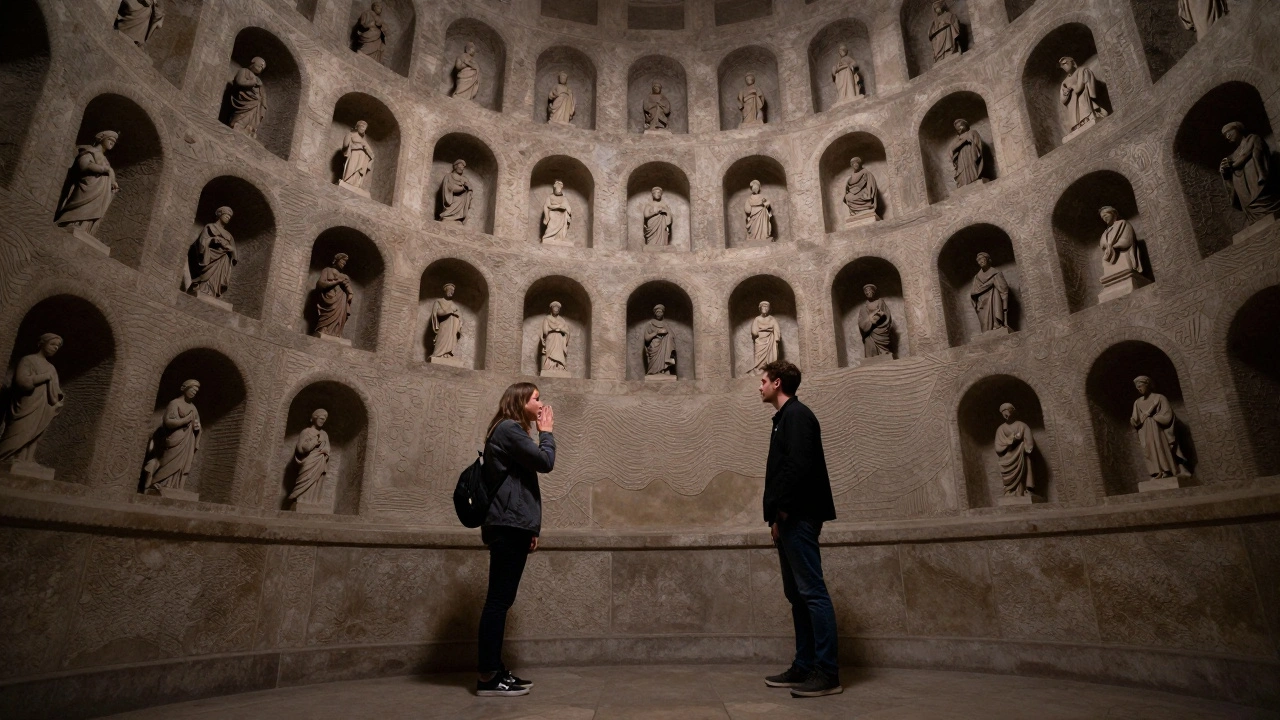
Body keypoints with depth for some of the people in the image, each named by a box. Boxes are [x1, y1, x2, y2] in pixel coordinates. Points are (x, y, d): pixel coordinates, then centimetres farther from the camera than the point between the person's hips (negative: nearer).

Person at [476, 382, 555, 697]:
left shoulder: (511, 432, 23)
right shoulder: (509, 429, -8)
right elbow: (545, 462, -15)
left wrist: (529, 528, 20)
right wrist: (546, 431, 2)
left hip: (513, 527, 10)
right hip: (508, 527, -10)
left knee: (502, 600, 9)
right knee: (499, 600, -9)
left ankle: (495, 671, 13)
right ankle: (488, 677, -6)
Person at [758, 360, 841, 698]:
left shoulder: (796, 414, -9)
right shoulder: (785, 417, 20)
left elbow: (799, 466, -20)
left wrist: (780, 512, -17)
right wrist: (777, 517, 12)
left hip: (798, 518, -10)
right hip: (789, 520, 10)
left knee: (812, 592, -8)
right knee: (797, 594, 11)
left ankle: (828, 673, -3)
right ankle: (804, 667, 18)